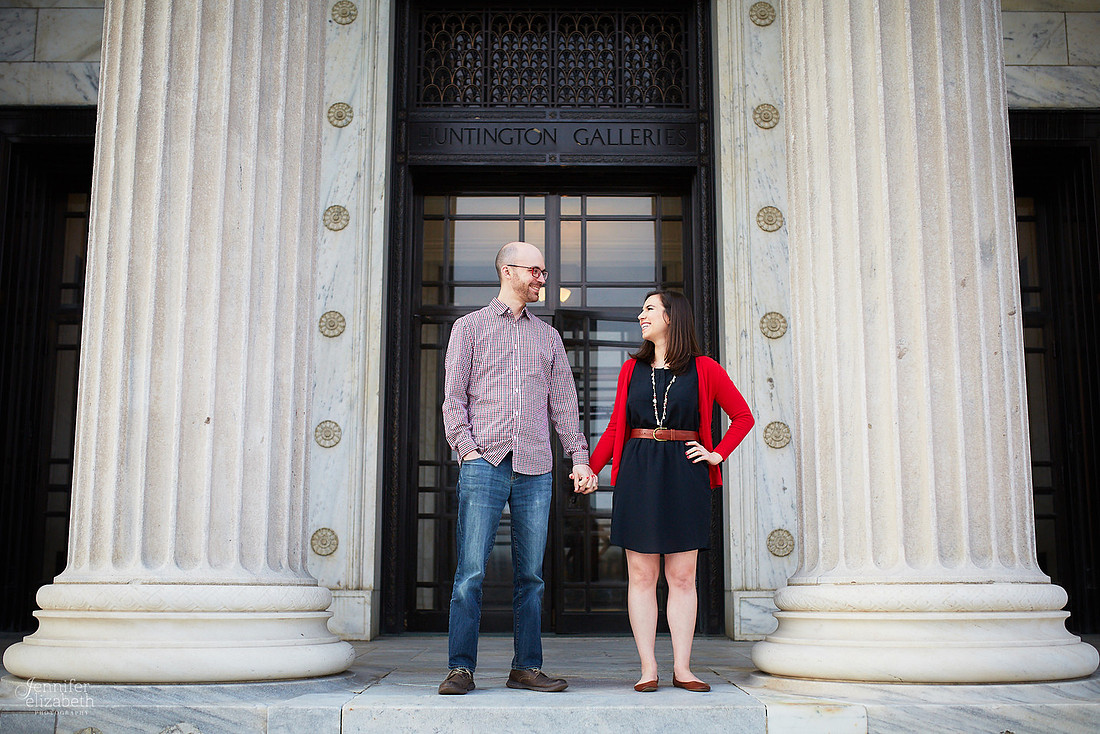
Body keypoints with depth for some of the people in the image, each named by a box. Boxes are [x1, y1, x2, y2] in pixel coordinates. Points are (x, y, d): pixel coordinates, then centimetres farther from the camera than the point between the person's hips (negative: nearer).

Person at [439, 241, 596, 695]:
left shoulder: (547, 335, 21)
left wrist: (579, 457, 9)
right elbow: (454, 396, 5)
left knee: (530, 574, 3)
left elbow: (564, 402, 19)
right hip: (485, 463, -3)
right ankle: (461, 669, -2)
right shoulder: (470, 326, 11)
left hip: (535, 469, 3)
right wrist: (466, 448, -8)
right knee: (471, 570, -8)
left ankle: (527, 667, 10)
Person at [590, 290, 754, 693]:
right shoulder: (632, 368, 11)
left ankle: (682, 668, 9)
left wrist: (718, 454, 0)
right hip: (637, 475, 2)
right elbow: (615, 427, 10)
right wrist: (589, 468, 1)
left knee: (682, 577, 2)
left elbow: (743, 416, 10)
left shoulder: (704, 369, 4)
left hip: (684, 476, -1)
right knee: (641, 575, 1)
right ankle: (648, 669, 6)